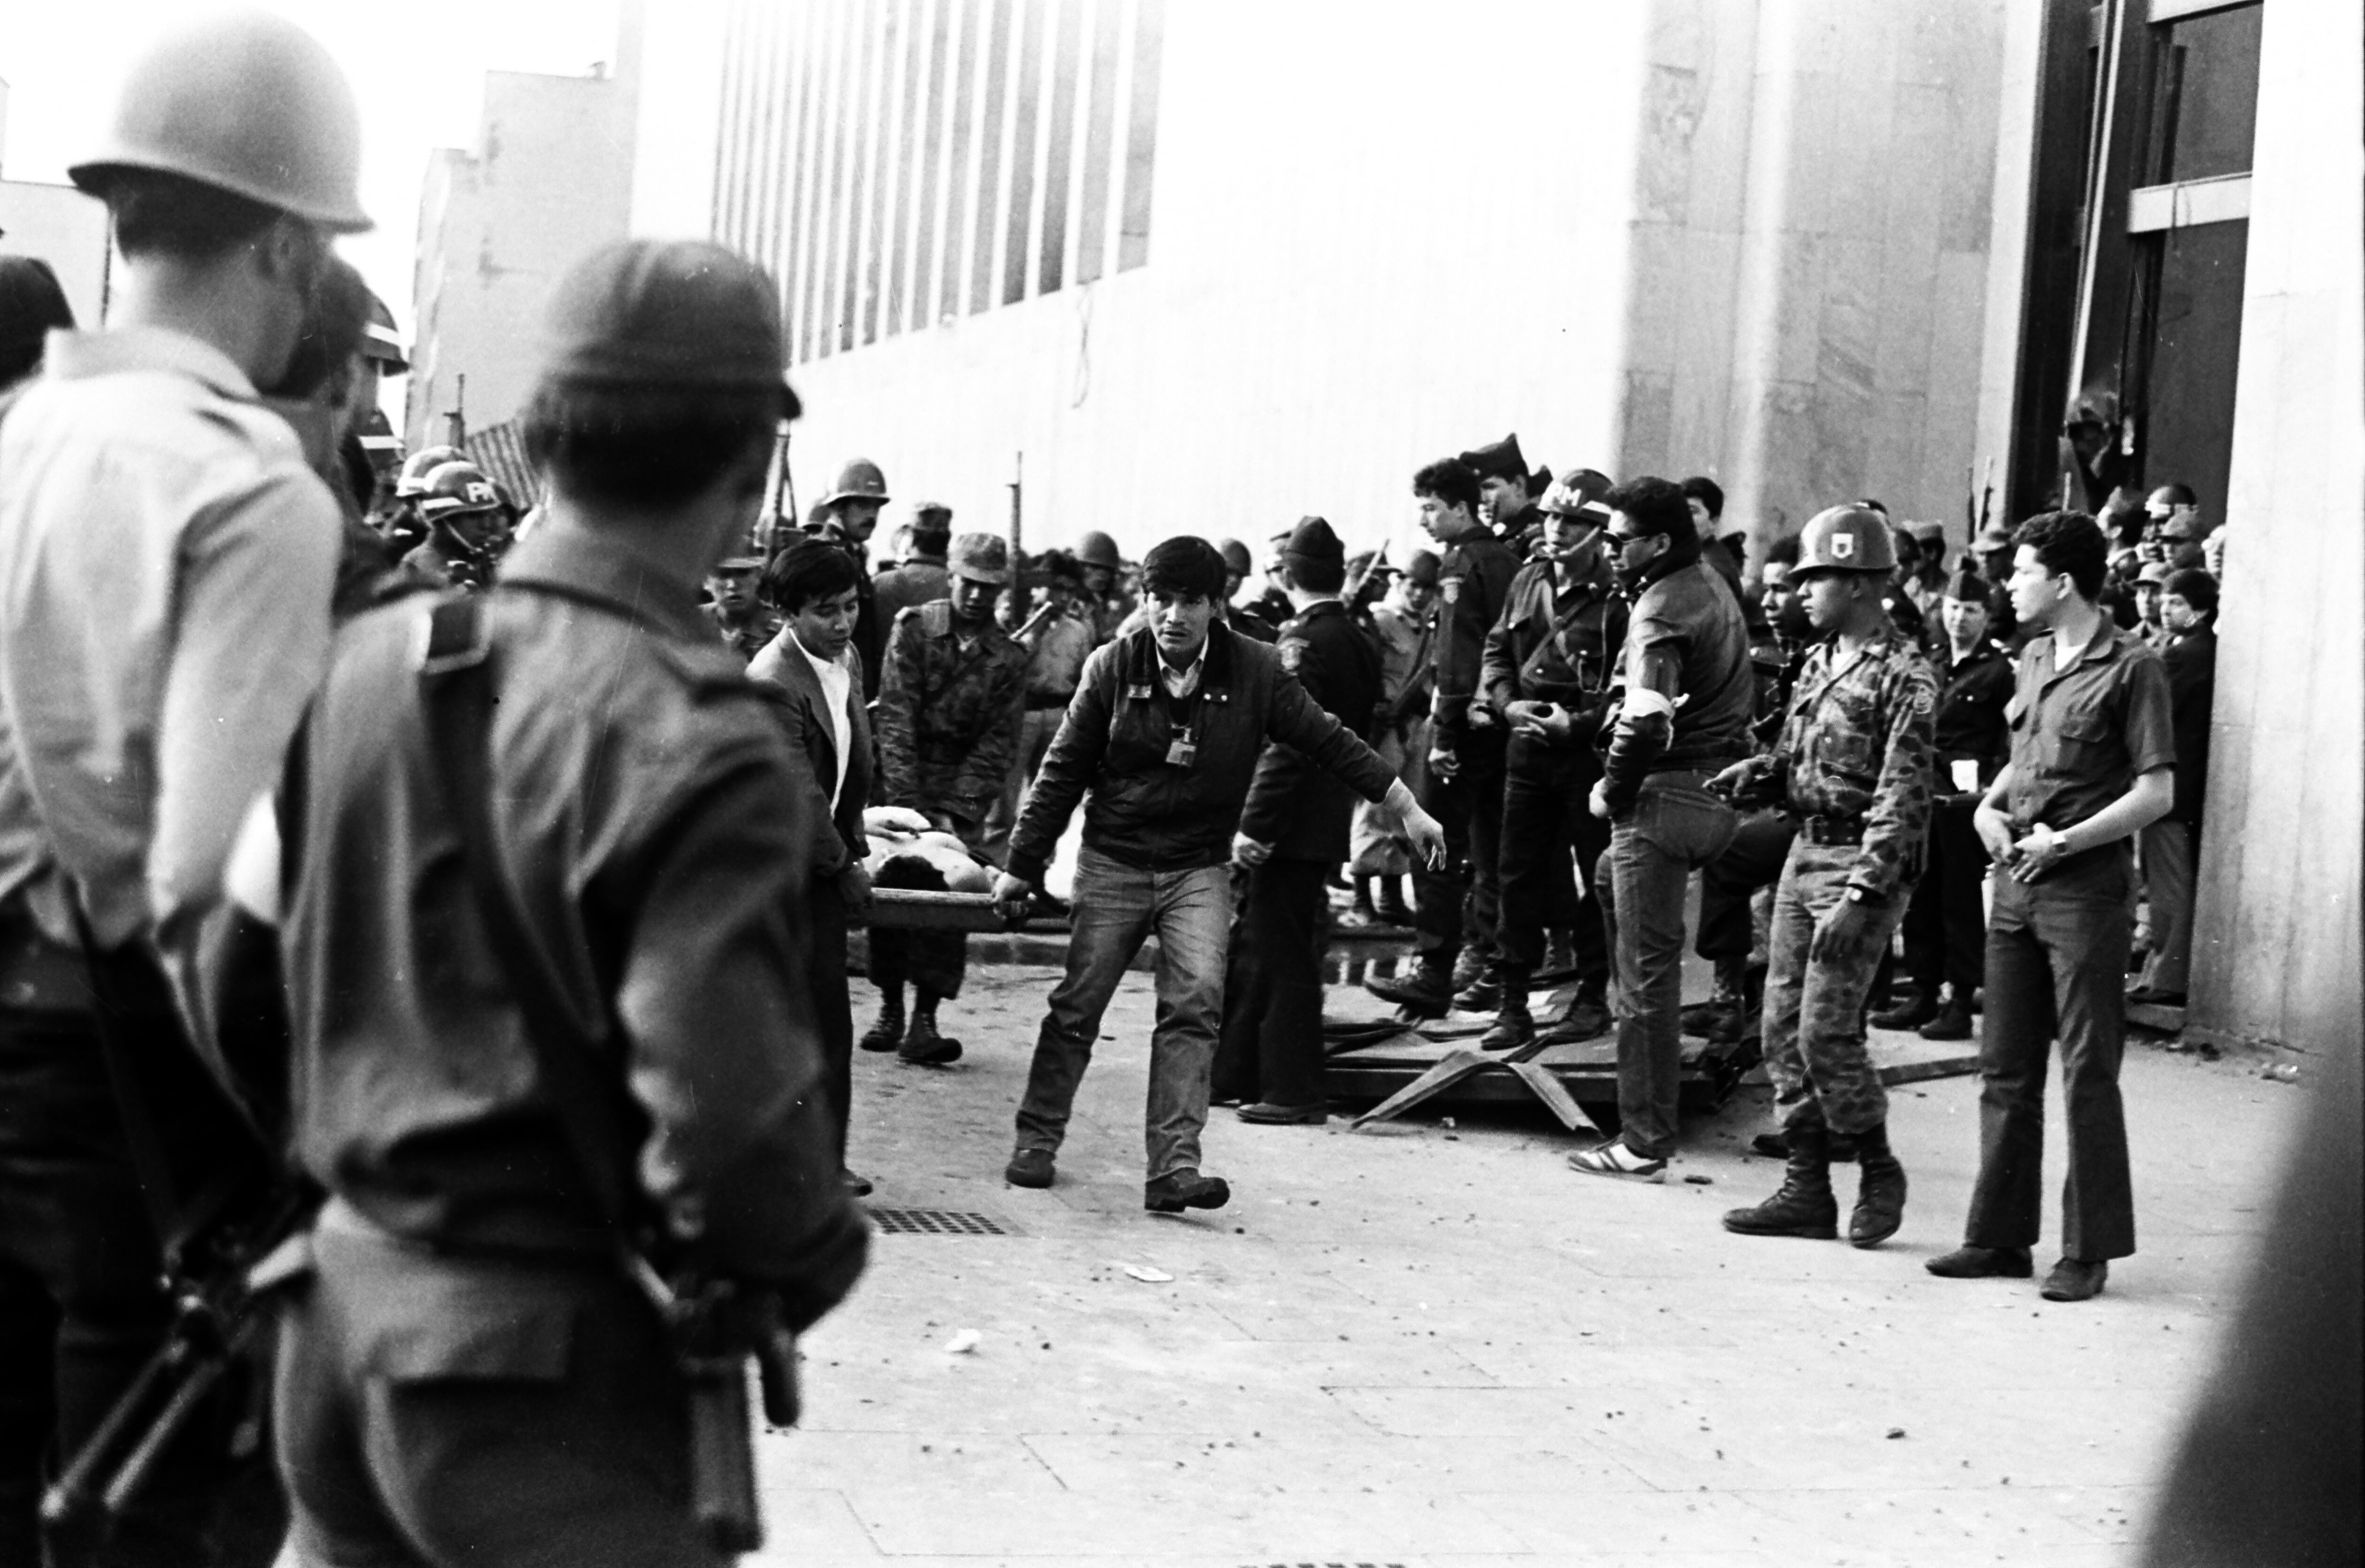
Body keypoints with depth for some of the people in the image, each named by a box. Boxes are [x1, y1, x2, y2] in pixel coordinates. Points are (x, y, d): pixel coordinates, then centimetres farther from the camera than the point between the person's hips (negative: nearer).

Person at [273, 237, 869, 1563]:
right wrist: (812, 1264, -5)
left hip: (340, 1304, 7)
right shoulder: (697, 743, -19)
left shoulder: (374, 658, 2)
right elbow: (732, 1111, -24)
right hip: (541, 1355, -7)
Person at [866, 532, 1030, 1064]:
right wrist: (904, 804, -16)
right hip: (899, 784, 0)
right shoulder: (912, 627, -1)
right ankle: (890, 1008, 11)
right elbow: (896, 718, -7)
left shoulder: (1009, 659, 2)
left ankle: (924, 1021, -8)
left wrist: (955, 813, -12)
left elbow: (997, 745, -1)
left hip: (961, 793, 0)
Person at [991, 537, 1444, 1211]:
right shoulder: (1113, 668, -5)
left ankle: (1174, 1168, -17)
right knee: (1077, 1007, 2)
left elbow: (1330, 742, -1)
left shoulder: (1255, 672, -6)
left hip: (1199, 870, 0)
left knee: (1196, 1003, -15)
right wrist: (1022, 865, 1)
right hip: (1113, 863, 0)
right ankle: (1037, 1143, 19)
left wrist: (1407, 808, -4)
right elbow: (1064, 772, 0)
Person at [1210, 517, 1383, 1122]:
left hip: (1293, 826, -9)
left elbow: (1289, 746, -21)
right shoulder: (1360, 644, 10)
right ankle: (1234, 1074, 24)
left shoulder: (1305, 643, -16)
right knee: (1249, 947, 16)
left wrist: (1255, 825, -18)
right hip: (1329, 820, 9)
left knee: (1282, 958, -1)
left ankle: (1294, 1092, 5)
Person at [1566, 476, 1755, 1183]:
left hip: (1667, 800, -10)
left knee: (1647, 969, -4)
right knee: (1611, 874, 33)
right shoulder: (1711, 585, 11)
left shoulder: (1659, 612, -18)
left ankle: (1644, 1145, 1)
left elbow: (1646, 722, -30)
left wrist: (1612, 790, -13)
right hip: (1719, 791, 10)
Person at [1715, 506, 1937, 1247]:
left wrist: (1862, 895, -23)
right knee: (1783, 1027, 7)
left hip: (1863, 861, -8)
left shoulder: (1904, 677, -13)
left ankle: (1880, 1171, 11)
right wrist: (1760, 767, 1)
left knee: (1825, 1031, -9)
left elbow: (1902, 797, -18)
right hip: (1804, 851, 9)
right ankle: (1807, 1189, 15)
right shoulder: (1819, 663, 13)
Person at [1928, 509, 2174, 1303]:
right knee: (2005, 1068, 10)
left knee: (2087, 1074, -1)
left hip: (2085, 889, -8)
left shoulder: (2131, 668, -9)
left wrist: (2063, 840, -17)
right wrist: (1989, 805, 6)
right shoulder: (2033, 659, 14)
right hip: (2015, 882, 8)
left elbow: (2157, 793, -12)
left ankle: (2089, 1249, 6)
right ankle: (2000, 1236, 18)